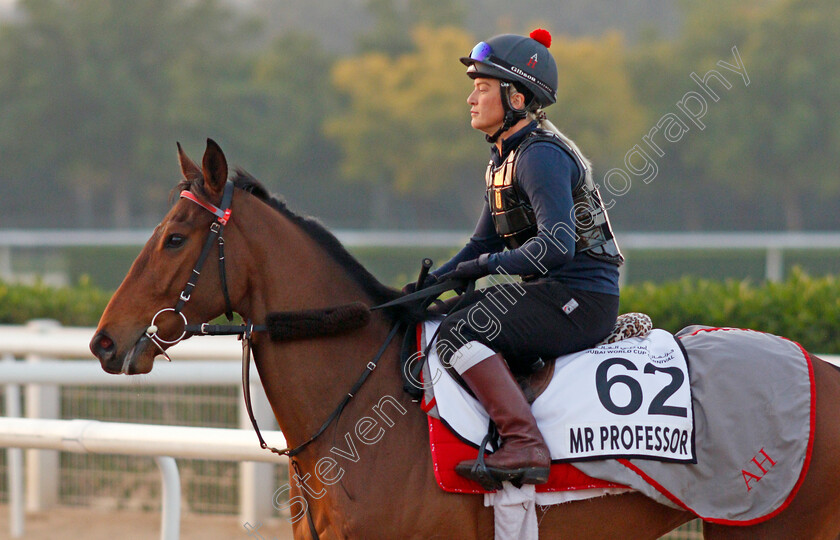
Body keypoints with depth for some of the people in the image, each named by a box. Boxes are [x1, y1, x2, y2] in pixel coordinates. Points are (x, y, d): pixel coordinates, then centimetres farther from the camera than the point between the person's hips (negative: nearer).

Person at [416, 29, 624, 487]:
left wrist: (487, 265, -21)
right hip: (557, 294, 11)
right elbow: (484, 242, 21)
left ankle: (526, 446, -32)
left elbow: (557, 245, -26)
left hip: (579, 298, -11)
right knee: (449, 316, 18)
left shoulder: (541, 155, -16)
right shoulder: (504, 159, 16)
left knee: (459, 334, -23)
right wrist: (432, 283, 7)